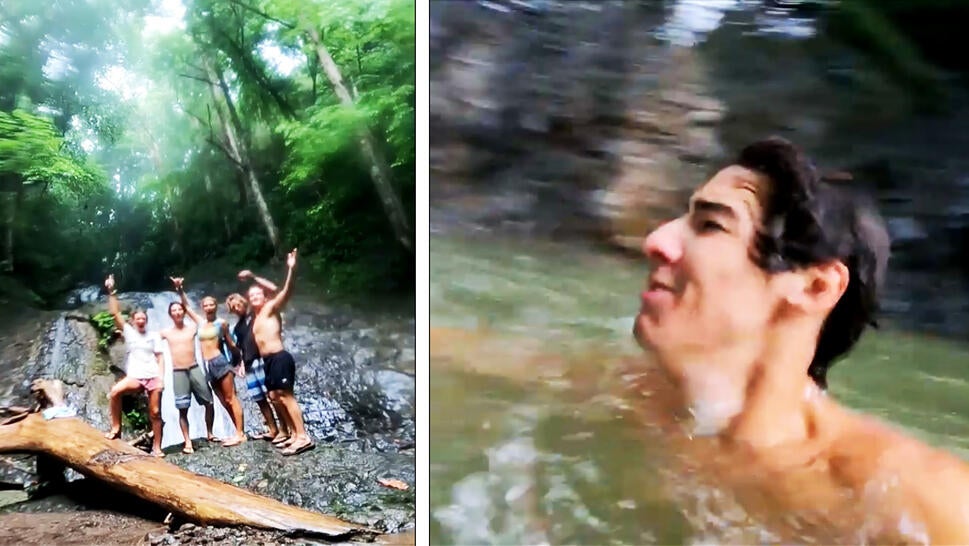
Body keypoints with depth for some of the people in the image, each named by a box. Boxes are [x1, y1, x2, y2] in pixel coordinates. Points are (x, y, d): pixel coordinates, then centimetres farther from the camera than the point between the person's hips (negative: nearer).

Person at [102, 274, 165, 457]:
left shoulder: (153, 336, 9)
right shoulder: (129, 332, 6)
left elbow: (160, 358, 8)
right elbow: (115, 313, -3)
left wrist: (161, 378, -3)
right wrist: (111, 293, -10)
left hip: (153, 377, 1)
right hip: (135, 376, -1)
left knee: (155, 413, 2)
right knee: (115, 392, -28)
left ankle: (157, 448, 8)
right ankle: (116, 429, -14)